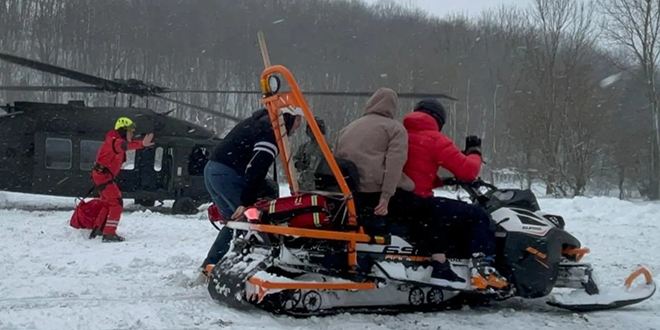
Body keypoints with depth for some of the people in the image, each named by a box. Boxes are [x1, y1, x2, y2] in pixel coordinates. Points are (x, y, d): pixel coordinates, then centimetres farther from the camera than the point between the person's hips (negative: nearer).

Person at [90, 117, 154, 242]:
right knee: (117, 203, -11)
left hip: (102, 175, 11)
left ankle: (97, 230, 32)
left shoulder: (116, 141, 15)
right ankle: (109, 234, -12)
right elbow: (125, 145, -40)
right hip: (102, 175, -11)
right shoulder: (114, 141, -20)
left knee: (109, 203, 22)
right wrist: (142, 144, -56)